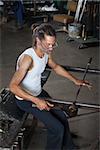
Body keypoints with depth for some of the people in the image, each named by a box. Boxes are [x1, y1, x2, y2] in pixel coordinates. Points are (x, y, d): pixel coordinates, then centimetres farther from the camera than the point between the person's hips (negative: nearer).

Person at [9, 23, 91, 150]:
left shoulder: (46, 53, -7)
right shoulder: (28, 58, -33)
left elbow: (55, 67, 15)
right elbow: (13, 86, -34)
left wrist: (75, 80, 12)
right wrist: (36, 101, -38)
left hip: (39, 93, 7)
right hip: (25, 100, -7)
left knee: (62, 117, 8)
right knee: (57, 128, -9)